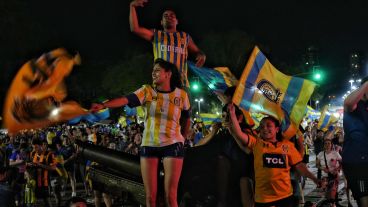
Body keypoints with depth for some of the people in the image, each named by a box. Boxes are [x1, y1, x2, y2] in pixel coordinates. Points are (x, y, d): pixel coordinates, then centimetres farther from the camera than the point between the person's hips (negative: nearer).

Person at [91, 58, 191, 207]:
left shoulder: (181, 95, -1)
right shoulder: (147, 91, -2)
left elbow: (186, 120, 14)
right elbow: (124, 100, -18)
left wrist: (182, 139, 16)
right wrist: (103, 105, -33)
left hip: (172, 145, -1)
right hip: (148, 145, 1)